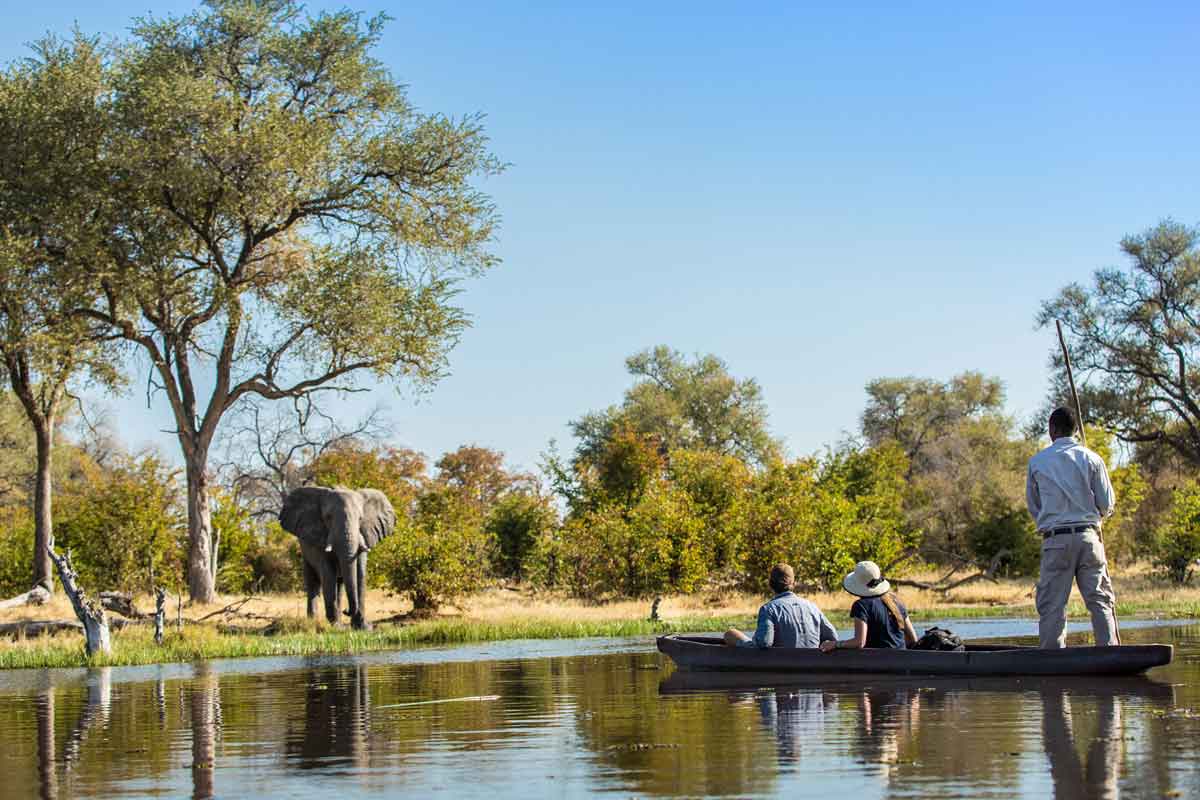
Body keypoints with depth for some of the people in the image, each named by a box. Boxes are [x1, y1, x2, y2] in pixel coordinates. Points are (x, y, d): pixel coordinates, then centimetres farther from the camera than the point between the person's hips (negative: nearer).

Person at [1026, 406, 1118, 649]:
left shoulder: (1037, 462, 3)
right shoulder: (1092, 459, 2)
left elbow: (1033, 505, 12)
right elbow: (1107, 504, 3)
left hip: (1055, 540, 0)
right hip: (1088, 537, 1)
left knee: (1052, 606, 1)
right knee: (1101, 600, 3)